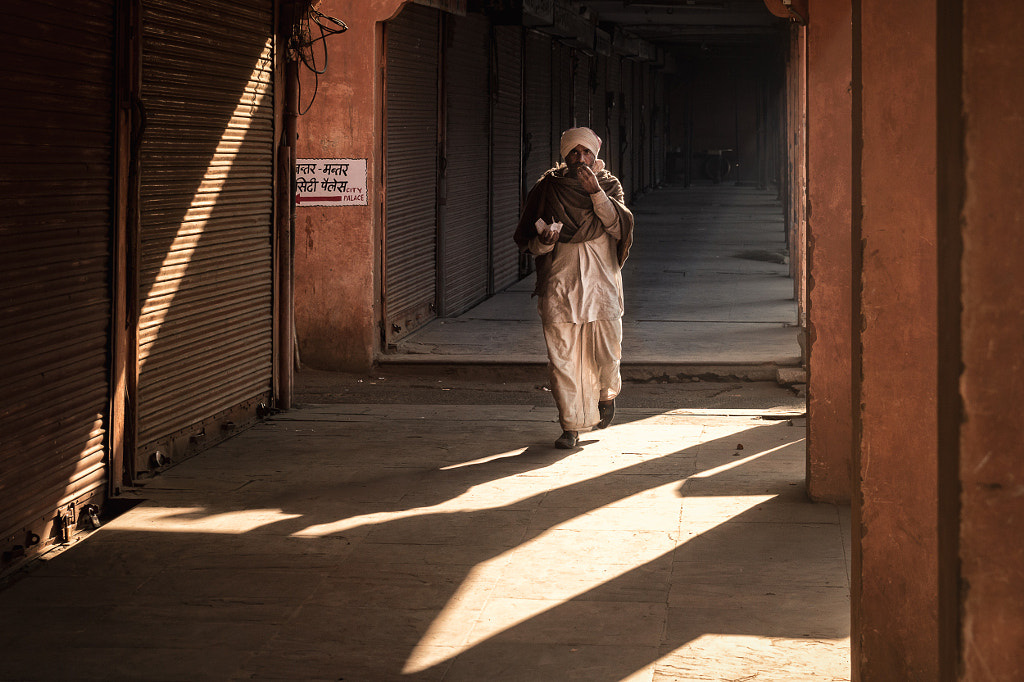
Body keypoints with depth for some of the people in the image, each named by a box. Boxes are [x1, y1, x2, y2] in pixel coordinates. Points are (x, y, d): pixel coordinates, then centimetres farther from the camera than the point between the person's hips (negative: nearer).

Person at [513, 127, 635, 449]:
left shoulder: (609, 186, 6)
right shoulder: (546, 189, 3)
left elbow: (620, 227, -11)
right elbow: (525, 240, 7)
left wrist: (596, 192, -20)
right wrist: (545, 241, -16)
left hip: (600, 282, 0)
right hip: (559, 284, 0)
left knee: (605, 351, 0)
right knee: (562, 356, -4)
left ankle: (606, 392, 35)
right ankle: (571, 427, 4)